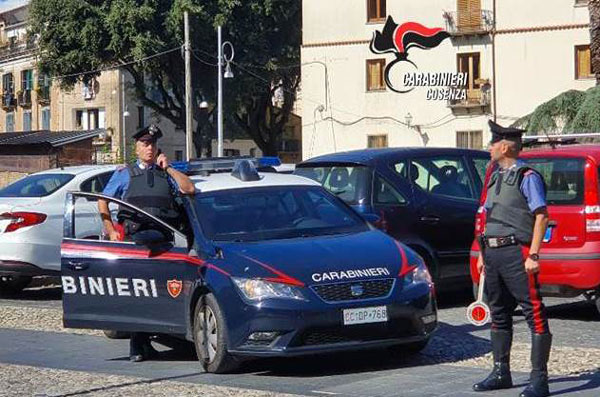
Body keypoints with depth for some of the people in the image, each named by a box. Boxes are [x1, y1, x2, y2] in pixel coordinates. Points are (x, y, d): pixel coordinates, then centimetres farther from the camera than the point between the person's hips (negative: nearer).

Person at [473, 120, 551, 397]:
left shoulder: (527, 177, -7)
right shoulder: (496, 177, 19)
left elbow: (541, 217, -12)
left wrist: (533, 255, -19)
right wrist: (483, 254, 20)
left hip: (516, 252, -9)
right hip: (493, 253, 9)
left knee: (534, 314, -8)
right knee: (499, 314, 14)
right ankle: (501, 373, 23)